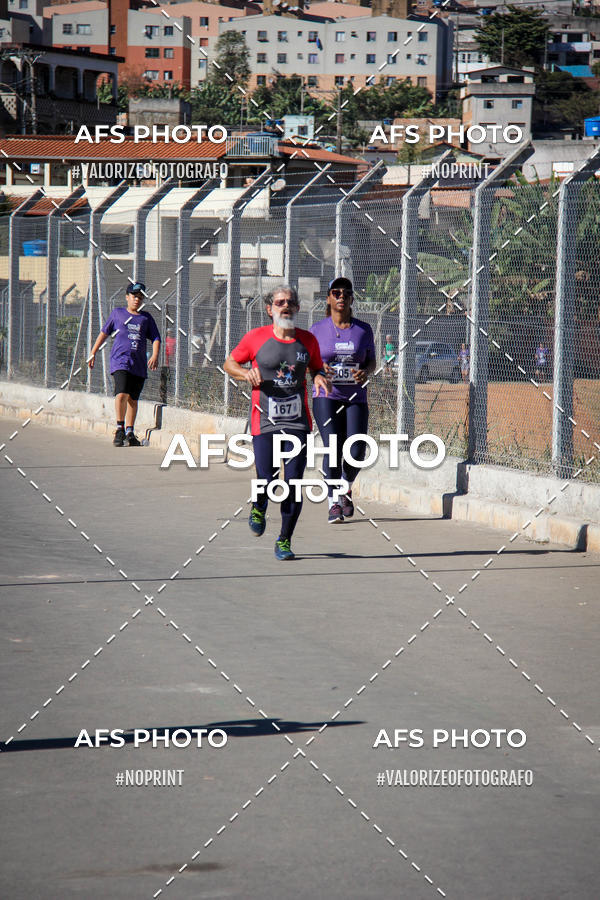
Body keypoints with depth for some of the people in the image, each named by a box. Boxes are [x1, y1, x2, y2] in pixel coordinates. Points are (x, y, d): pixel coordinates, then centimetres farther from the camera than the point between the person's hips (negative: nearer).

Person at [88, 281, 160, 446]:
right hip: (120, 360, -3)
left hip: (139, 364, 3)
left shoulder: (146, 318, 14)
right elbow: (104, 332, 19)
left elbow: (156, 338, 11)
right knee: (122, 394, -20)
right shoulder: (117, 313, 12)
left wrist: (155, 355, -8)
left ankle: (129, 432, 13)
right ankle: (119, 429, -10)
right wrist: (93, 353, 17)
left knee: (133, 399, 5)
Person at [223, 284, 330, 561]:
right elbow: (229, 363, 10)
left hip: (297, 421, 2)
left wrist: (319, 377, -2)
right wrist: (246, 373, -11)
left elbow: (316, 368, 22)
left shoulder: (308, 340, 6)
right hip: (265, 421, -2)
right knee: (266, 480, -7)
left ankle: (284, 541, 11)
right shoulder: (256, 338, -1)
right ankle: (258, 509, 30)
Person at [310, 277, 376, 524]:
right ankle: (333, 503, -4)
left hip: (356, 397, 2)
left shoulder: (363, 329, 9)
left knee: (357, 451, -9)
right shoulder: (318, 330, 5)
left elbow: (372, 361, 15)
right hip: (326, 395, -1)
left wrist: (365, 372, -7)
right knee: (332, 447, -13)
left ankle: (346, 489, 21)